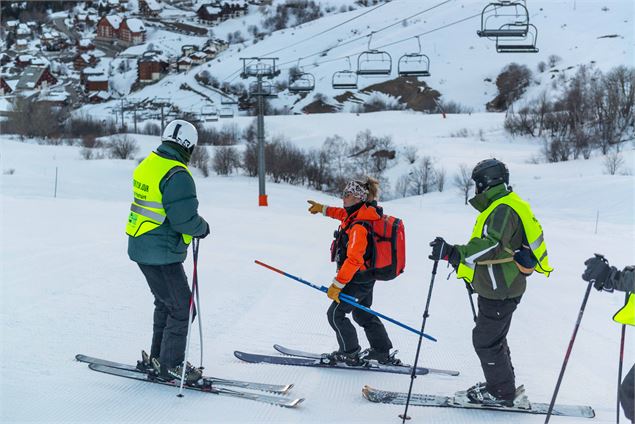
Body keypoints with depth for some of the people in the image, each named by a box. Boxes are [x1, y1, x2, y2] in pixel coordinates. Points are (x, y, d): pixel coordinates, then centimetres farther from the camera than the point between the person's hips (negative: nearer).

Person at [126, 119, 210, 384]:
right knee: (182, 308, 1)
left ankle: (157, 358, 29)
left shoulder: (147, 164, 7)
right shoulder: (177, 176, -22)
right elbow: (184, 218, -24)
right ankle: (170, 366, 8)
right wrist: (202, 228, -4)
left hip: (141, 246, 9)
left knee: (166, 303, 22)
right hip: (162, 253, -9)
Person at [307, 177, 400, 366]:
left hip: (358, 279, -10)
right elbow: (343, 213, 27)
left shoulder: (359, 226, -27)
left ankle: (350, 353, 8)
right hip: (366, 277, 10)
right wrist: (323, 209, 38)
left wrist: (338, 284, -28)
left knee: (335, 314, 0)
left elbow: (353, 260, -31)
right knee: (362, 313, 21)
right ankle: (383, 352, 27)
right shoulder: (357, 214, 2)